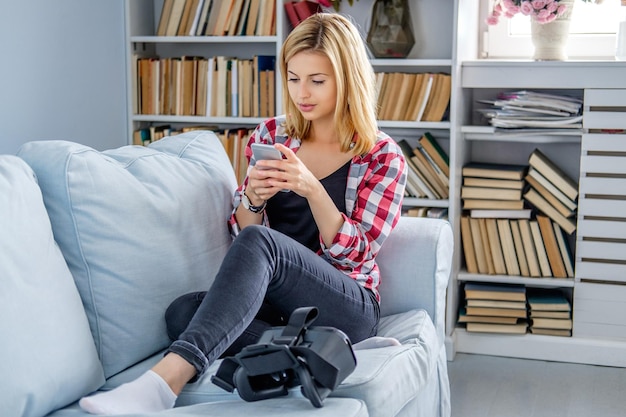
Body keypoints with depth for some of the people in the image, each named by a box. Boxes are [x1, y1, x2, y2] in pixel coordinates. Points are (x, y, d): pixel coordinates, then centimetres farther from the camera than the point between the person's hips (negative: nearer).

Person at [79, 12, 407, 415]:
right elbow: (242, 229, 10)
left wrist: (311, 188, -22)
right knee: (184, 311, -27)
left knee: (259, 242, -34)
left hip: (347, 306, -4)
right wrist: (253, 198, -14)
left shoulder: (383, 155, -2)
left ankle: (167, 377, -46)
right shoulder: (271, 135, 8)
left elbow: (353, 254, -7)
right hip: (275, 301, 4)